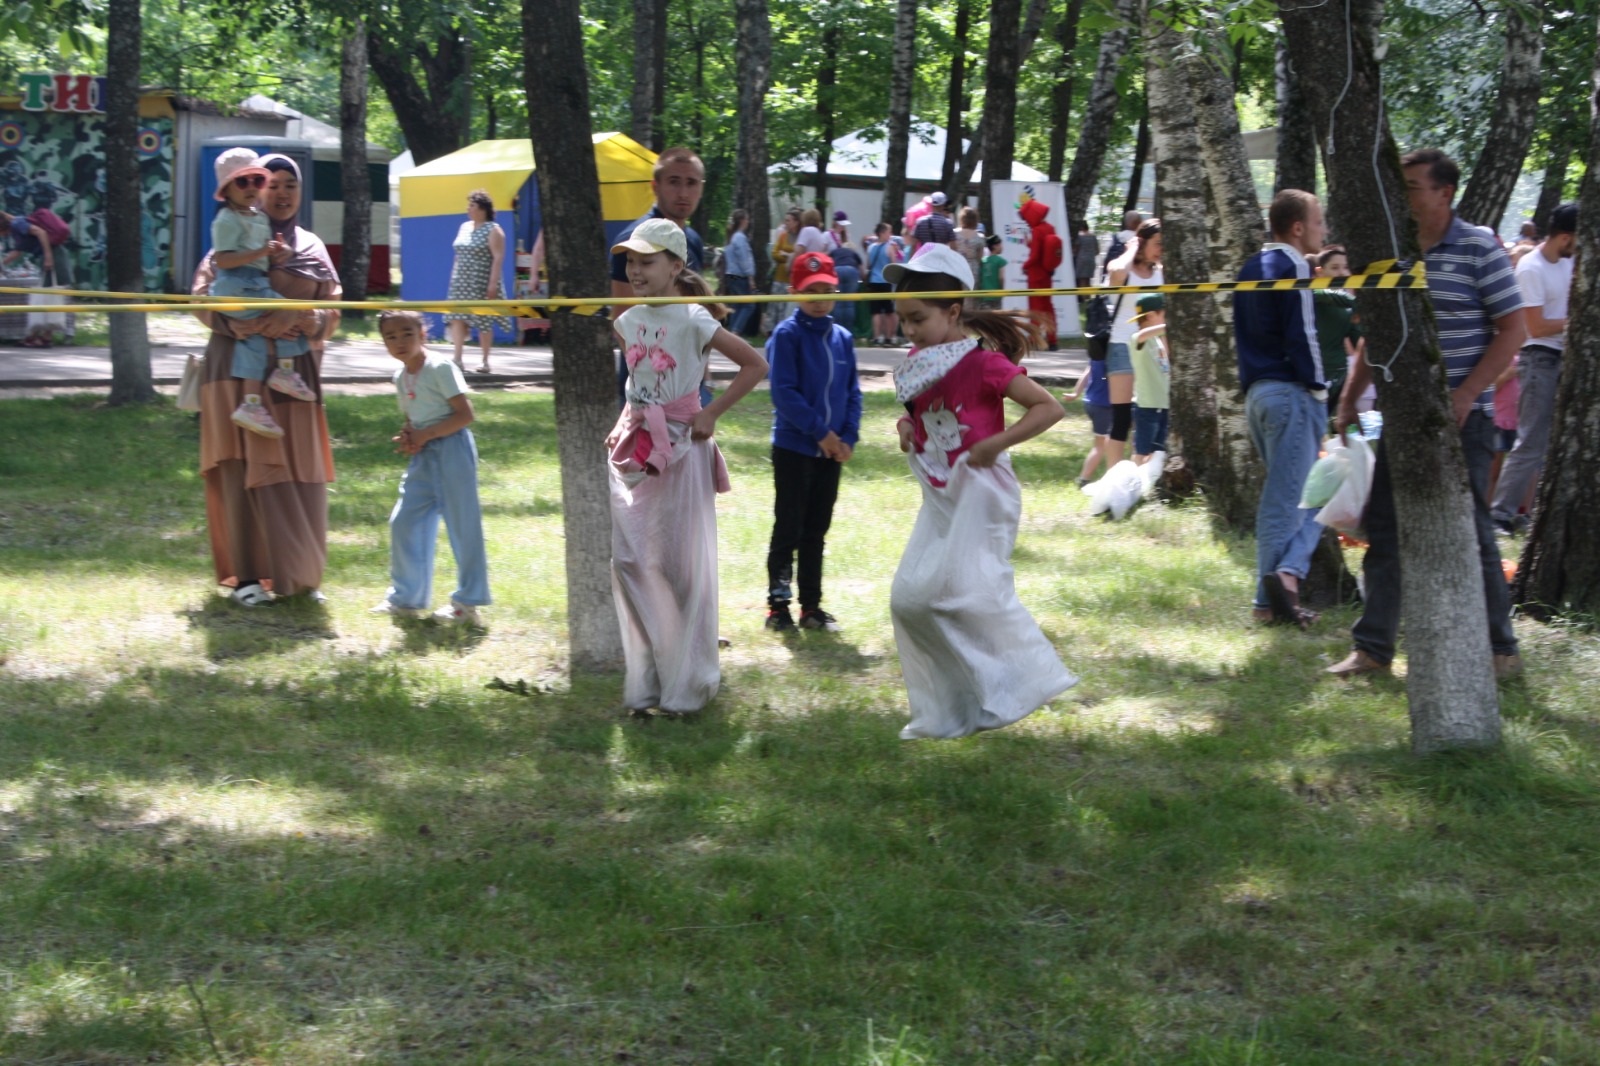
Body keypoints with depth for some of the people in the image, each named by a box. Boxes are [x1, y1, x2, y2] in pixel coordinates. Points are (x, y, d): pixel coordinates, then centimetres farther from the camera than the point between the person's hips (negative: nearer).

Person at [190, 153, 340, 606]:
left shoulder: (312, 248, 13)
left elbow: (331, 313, 11)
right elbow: (203, 298, -5)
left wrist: (309, 322, -13)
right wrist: (250, 325, -21)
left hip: (295, 371, 3)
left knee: (299, 474, 1)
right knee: (245, 469, -5)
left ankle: (300, 573, 10)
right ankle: (246, 574, -1)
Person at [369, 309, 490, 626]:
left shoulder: (440, 368, -12)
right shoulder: (400, 377, 12)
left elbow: (465, 415, -16)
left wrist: (424, 435, -18)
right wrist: (408, 438, -2)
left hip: (452, 449, -8)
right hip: (423, 456, 8)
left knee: (462, 525, -3)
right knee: (404, 522, 6)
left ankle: (468, 602, 4)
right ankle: (407, 598, 18)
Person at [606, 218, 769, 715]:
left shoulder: (692, 321, -11)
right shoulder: (628, 322, 7)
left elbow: (755, 365, -12)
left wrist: (710, 413, -13)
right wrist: (624, 423, 7)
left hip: (681, 447, -6)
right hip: (635, 449, 6)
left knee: (681, 563, 1)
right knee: (629, 560, 4)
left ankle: (686, 685, 13)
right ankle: (646, 680, 15)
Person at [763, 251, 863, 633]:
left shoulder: (842, 338, 8)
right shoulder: (787, 335, -8)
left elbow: (853, 393, 9)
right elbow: (784, 392, -14)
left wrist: (848, 437, -4)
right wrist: (820, 431, -15)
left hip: (831, 451, 5)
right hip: (793, 448, -5)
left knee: (816, 532, 11)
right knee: (788, 529, 0)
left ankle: (811, 606, 16)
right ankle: (778, 605, 7)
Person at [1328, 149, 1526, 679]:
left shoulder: (1479, 249, -7)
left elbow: (1513, 330, -9)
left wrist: (1464, 396, -17)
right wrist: (1349, 397, 11)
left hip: (1462, 417, -6)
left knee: (1468, 531, -2)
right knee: (1384, 528, 6)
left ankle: (1500, 650, 10)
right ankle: (1373, 647, 13)